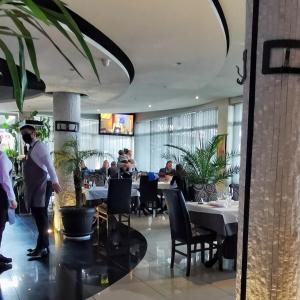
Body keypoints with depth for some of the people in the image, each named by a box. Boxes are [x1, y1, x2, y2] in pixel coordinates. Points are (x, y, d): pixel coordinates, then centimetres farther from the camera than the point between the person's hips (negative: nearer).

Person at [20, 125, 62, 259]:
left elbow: (49, 164, -20)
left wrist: (55, 181, -32)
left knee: (41, 216, -6)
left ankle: (43, 248, 0)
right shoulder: (31, 149, 21)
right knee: (37, 216, 13)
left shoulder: (40, 146, -7)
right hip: (34, 187, 9)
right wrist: (28, 189, 19)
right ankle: (42, 246, 22)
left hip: (42, 186, -9)